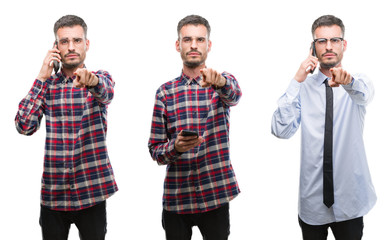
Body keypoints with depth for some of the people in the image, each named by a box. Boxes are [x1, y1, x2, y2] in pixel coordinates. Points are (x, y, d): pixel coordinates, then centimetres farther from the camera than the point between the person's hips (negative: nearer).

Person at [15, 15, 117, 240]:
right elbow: (24, 126, -5)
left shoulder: (101, 79, 3)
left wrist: (91, 80, -47)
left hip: (92, 192, -1)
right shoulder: (46, 84, 7)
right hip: (53, 193, 2)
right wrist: (43, 77, -8)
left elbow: (106, 92, -23)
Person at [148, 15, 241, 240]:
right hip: (176, 197, 1)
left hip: (216, 195, -1)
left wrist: (219, 81, -46)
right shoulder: (165, 92, 4)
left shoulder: (225, 83, 2)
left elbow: (234, 94, -24)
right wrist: (175, 147, -19)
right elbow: (155, 150, 3)